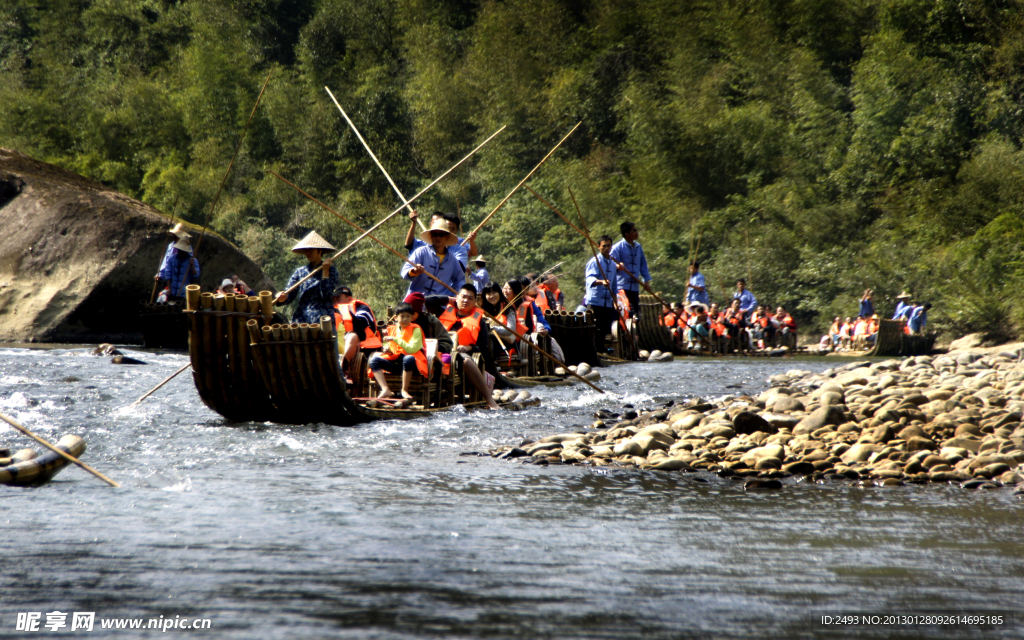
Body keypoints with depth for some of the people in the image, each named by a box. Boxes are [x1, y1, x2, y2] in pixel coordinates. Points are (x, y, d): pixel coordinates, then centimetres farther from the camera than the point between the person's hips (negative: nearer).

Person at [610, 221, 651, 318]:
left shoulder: (638, 247, 15)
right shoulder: (618, 247, -5)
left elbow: (643, 265, 20)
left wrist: (647, 280, 14)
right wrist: (618, 266, -29)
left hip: (635, 287, 7)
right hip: (622, 287, -6)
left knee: (636, 312, 6)